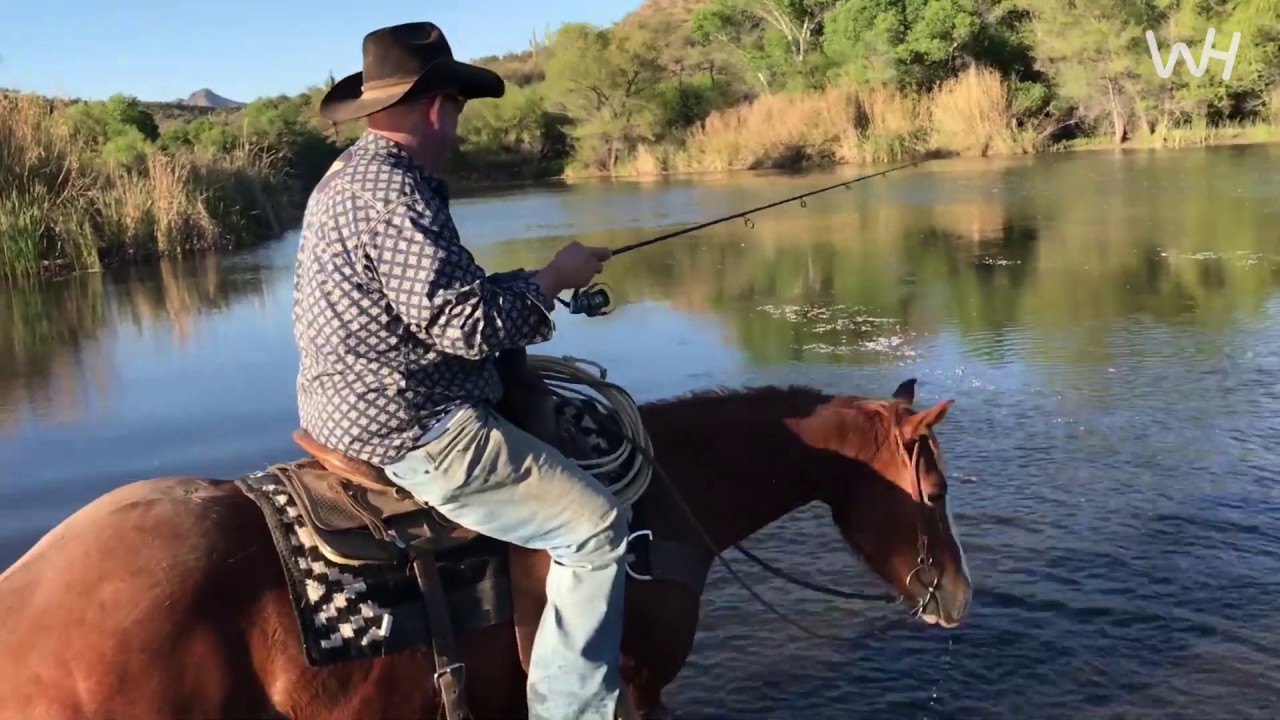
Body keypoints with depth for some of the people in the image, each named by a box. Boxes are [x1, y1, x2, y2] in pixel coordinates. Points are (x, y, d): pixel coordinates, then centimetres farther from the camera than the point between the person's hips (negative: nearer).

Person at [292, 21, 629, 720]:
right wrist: (554, 276, -10)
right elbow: (466, 324, -26)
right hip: (412, 433, -11)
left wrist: (529, 284, 11)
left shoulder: (347, 176, 13)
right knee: (596, 526, -8)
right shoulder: (394, 189, -21)